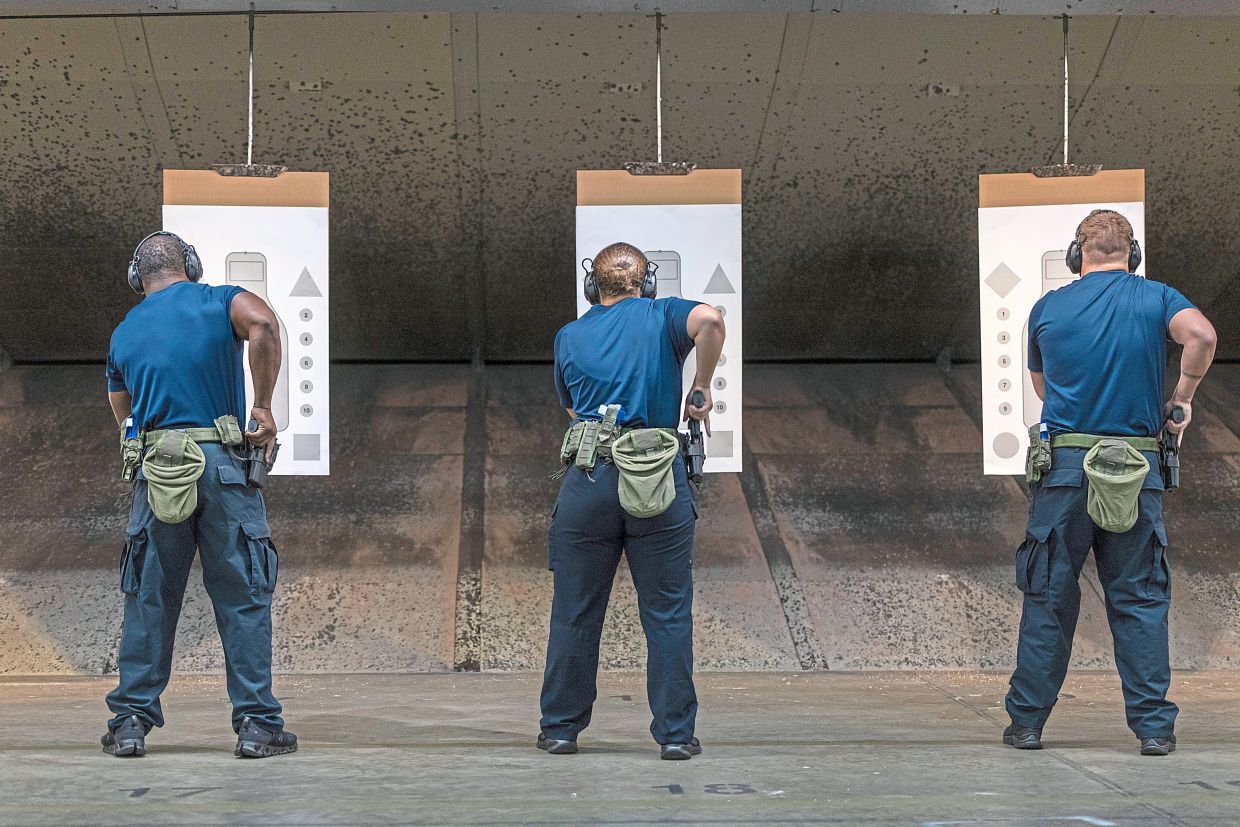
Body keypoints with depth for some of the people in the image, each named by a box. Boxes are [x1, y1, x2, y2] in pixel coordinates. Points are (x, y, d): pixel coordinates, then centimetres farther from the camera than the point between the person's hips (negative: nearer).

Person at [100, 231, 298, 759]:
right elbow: (263, 324, -19)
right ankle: (256, 724, 2)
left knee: (148, 602, 10)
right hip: (222, 464, -3)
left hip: (154, 473, 3)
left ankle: (131, 721, 10)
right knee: (243, 600, 3)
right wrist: (263, 407, -13)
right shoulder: (218, 302, 4)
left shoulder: (124, 334, 17)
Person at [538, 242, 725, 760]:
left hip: (587, 480, 2)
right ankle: (675, 733, 5)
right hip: (658, 481, -2)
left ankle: (561, 728, 17)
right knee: (668, 614, 4)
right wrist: (701, 390, -3)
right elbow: (709, 319, -14)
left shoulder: (569, 337, 15)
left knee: (575, 611, 10)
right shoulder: (660, 316, 6)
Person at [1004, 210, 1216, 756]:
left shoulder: (1048, 308, 6)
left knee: (1048, 598, 7)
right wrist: (1181, 399, -4)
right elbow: (1201, 334, -16)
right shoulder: (1154, 299, 2)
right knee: (1140, 600, 5)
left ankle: (1027, 721, 10)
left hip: (1064, 465, 1)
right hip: (1137, 470, 0)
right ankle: (1154, 726, 3)